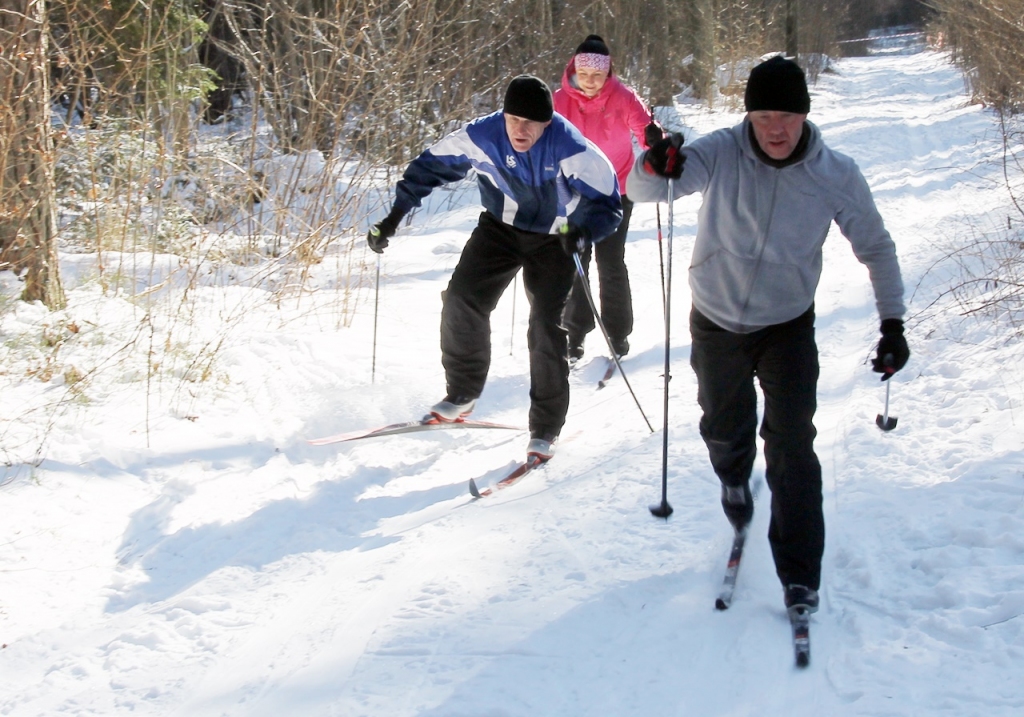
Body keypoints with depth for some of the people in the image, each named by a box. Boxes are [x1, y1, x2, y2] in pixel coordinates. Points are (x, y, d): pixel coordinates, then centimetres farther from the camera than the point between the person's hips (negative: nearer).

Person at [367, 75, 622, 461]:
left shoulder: (571, 150, -30)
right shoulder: (482, 136, -22)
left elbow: (608, 204, -23)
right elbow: (430, 166, -8)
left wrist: (583, 233, -44)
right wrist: (392, 218, -12)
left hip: (554, 239, -3)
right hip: (500, 227, 3)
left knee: (547, 326, -12)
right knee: (462, 297, -11)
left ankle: (545, 429, 1)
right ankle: (462, 394, 9)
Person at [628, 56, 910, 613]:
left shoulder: (835, 176, -16)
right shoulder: (720, 155, -19)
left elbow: (876, 248, -3)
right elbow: (640, 190, -26)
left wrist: (892, 322, -10)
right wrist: (656, 167, -49)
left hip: (788, 326, -1)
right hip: (717, 321, 1)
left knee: (791, 444, -10)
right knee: (723, 429, 18)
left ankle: (800, 573, 0)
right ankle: (735, 479, 55)